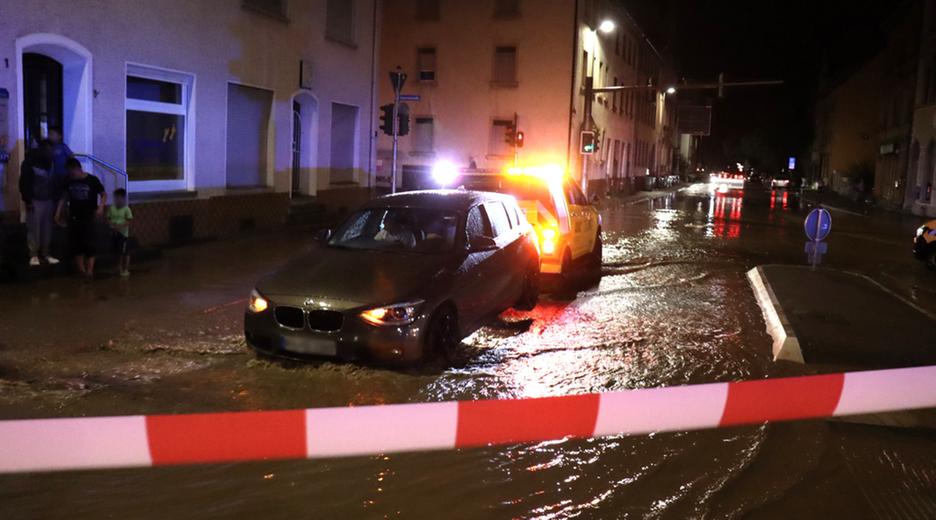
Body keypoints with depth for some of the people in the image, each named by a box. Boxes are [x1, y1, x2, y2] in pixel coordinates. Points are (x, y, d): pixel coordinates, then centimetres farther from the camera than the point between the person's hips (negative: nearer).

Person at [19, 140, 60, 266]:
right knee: (34, 228, -3)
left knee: (47, 228, 7)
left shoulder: (49, 162, 11)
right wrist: (27, 200, -15)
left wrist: (54, 198, 14)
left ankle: (45, 253, 15)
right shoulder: (29, 162, -8)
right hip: (35, 201, -5)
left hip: (48, 200, 5)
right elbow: (24, 183, -10)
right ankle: (33, 255, 4)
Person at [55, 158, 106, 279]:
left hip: (88, 218, -4)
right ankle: (81, 271, 12)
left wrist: (100, 207, -20)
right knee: (76, 245, 4)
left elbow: (104, 195, -3)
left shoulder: (92, 180, -9)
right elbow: (64, 197, 14)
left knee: (88, 245, -7)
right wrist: (58, 213, 8)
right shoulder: (69, 182, 4)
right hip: (73, 218, 4)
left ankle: (89, 272, -5)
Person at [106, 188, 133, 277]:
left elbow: (129, 221, -13)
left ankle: (126, 269, 6)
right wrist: (112, 225, -12)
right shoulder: (111, 208, 4)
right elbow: (108, 219, 7)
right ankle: (119, 268, 30)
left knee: (125, 252, -2)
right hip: (114, 233, 5)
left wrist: (120, 226, -23)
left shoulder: (126, 209, -9)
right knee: (118, 252, 15)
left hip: (123, 233, -5)